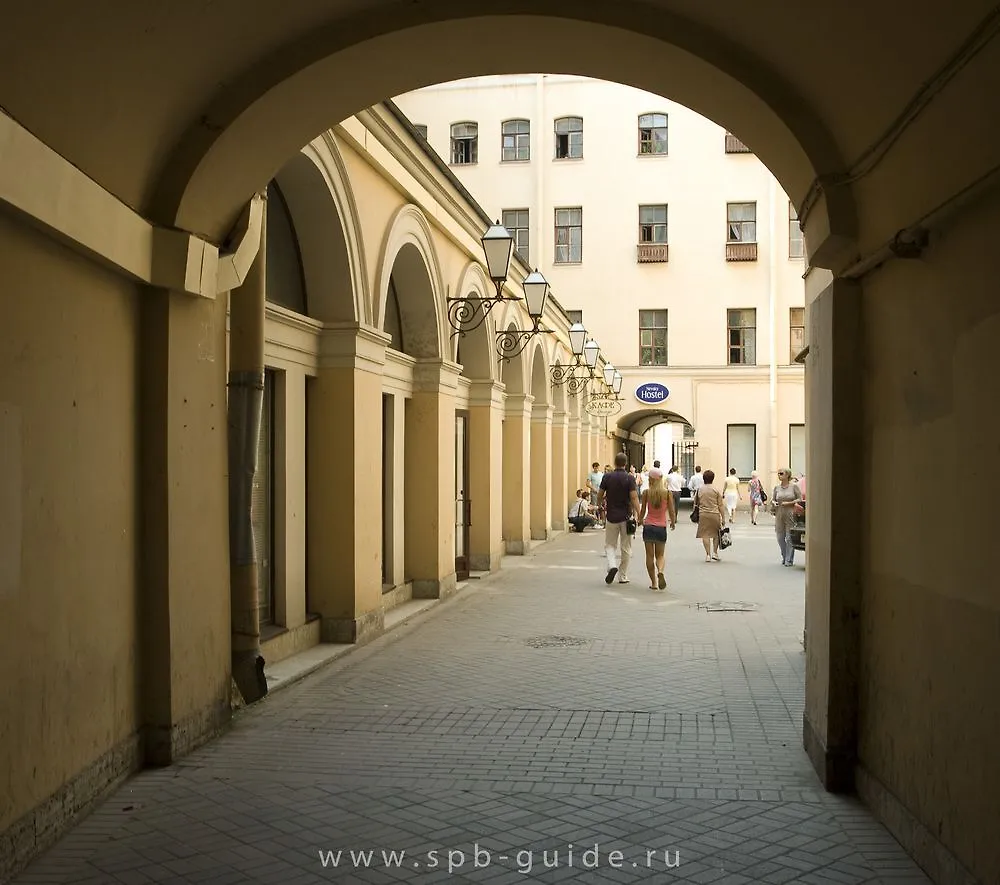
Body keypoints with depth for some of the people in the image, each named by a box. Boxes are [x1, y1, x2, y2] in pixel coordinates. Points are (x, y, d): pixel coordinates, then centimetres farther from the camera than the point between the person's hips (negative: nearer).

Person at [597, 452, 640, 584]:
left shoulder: (607, 477, -3)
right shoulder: (629, 478, -8)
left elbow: (600, 496, 4)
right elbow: (634, 498, -15)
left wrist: (599, 504, 24)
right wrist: (639, 515, -15)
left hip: (611, 516, 1)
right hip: (626, 517, -1)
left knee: (610, 545, 12)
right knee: (625, 548, 9)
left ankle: (612, 565, -15)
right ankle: (623, 577, 13)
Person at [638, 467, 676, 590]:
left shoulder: (646, 493, -6)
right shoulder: (667, 493, -5)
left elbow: (643, 510, -1)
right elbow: (672, 511, -3)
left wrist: (640, 520, 20)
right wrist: (673, 523, 16)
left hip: (648, 526, 0)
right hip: (661, 527, 0)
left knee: (650, 555, 8)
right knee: (660, 555, 12)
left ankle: (653, 582, 8)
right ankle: (660, 571, -20)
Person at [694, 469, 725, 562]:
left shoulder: (699, 490, 3)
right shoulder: (716, 490, -2)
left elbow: (695, 504, 10)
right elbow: (721, 505, 0)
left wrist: (696, 515, 23)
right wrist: (723, 517, 6)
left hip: (703, 514, 1)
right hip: (715, 514, -1)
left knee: (705, 534, 3)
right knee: (716, 534, 15)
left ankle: (708, 554, 0)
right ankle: (715, 552, 11)